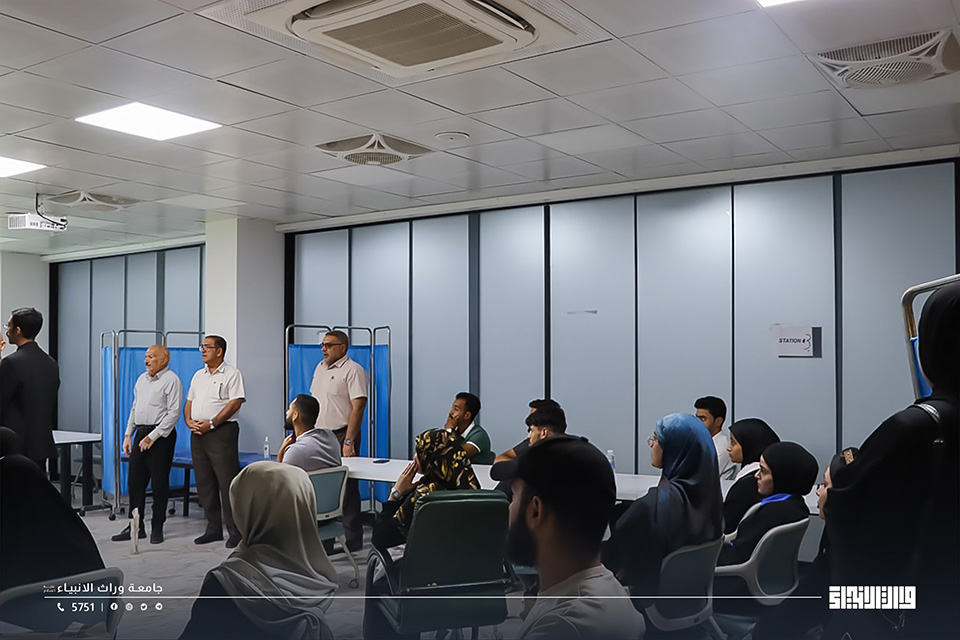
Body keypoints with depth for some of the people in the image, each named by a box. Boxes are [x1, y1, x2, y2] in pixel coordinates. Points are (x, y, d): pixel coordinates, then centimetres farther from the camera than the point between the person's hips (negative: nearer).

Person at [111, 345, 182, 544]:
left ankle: (157, 528, 8)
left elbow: (173, 413, -15)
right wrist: (128, 434, 13)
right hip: (141, 433, 8)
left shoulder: (171, 380, -9)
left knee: (159, 483, -1)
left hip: (160, 436, -8)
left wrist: (152, 437, -18)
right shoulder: (142, 379, 16)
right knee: (135, 481, 9)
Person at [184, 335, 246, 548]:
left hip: (221, 432, -7)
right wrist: (189, 422, 0)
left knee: (227, 483, -8)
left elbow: (235, 403, -14)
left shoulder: (232, 375, -4)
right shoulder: (198, 376, 18)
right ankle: (213, 529, 18)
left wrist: (211, 423, -17)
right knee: (204, 483, 9)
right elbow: (188, 402, 20)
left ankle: (235, 531, -3)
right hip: (198, 434, 8)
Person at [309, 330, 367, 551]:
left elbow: (358, 407, -17)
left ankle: (352, 540, 4)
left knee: (347, 489, -3)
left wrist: (349, 442, -22)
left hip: (341, 435, -8)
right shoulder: (320, 369, 15)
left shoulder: (353, 370, -10)